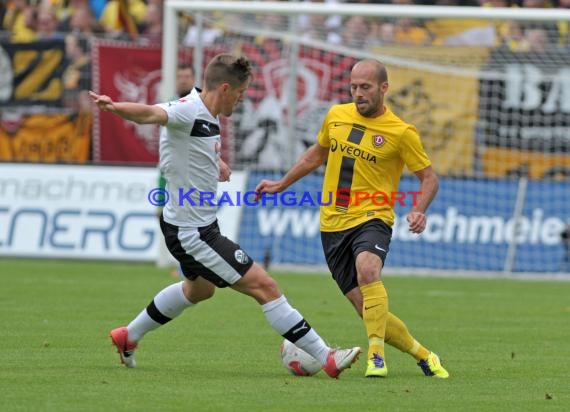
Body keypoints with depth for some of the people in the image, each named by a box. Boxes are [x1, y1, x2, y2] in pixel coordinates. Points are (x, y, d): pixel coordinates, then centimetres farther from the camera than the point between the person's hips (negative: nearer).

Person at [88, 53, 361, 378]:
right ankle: (326, 358, -7)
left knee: (199, 289, 35)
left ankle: (129, 337, 49)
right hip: (191, 232, -11)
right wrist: (115, 107, -62)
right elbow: (151, 114, -44)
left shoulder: (207, 117, 6)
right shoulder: (189, 111, -24)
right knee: (264, 286, -10)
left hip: (201, 226, 11)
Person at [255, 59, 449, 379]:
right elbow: (318, 153, 26)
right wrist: (282, 184, 28)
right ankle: (423, 355, 16)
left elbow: (429, 177, 0)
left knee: (367, 269, -37)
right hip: (333, 224, 5)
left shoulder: (401, 132, -6)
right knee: (370, 312, -2)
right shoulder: (336, 115, 8)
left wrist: (419, 211, -18)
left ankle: (377, 357, -32)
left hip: (372, 218, -4)